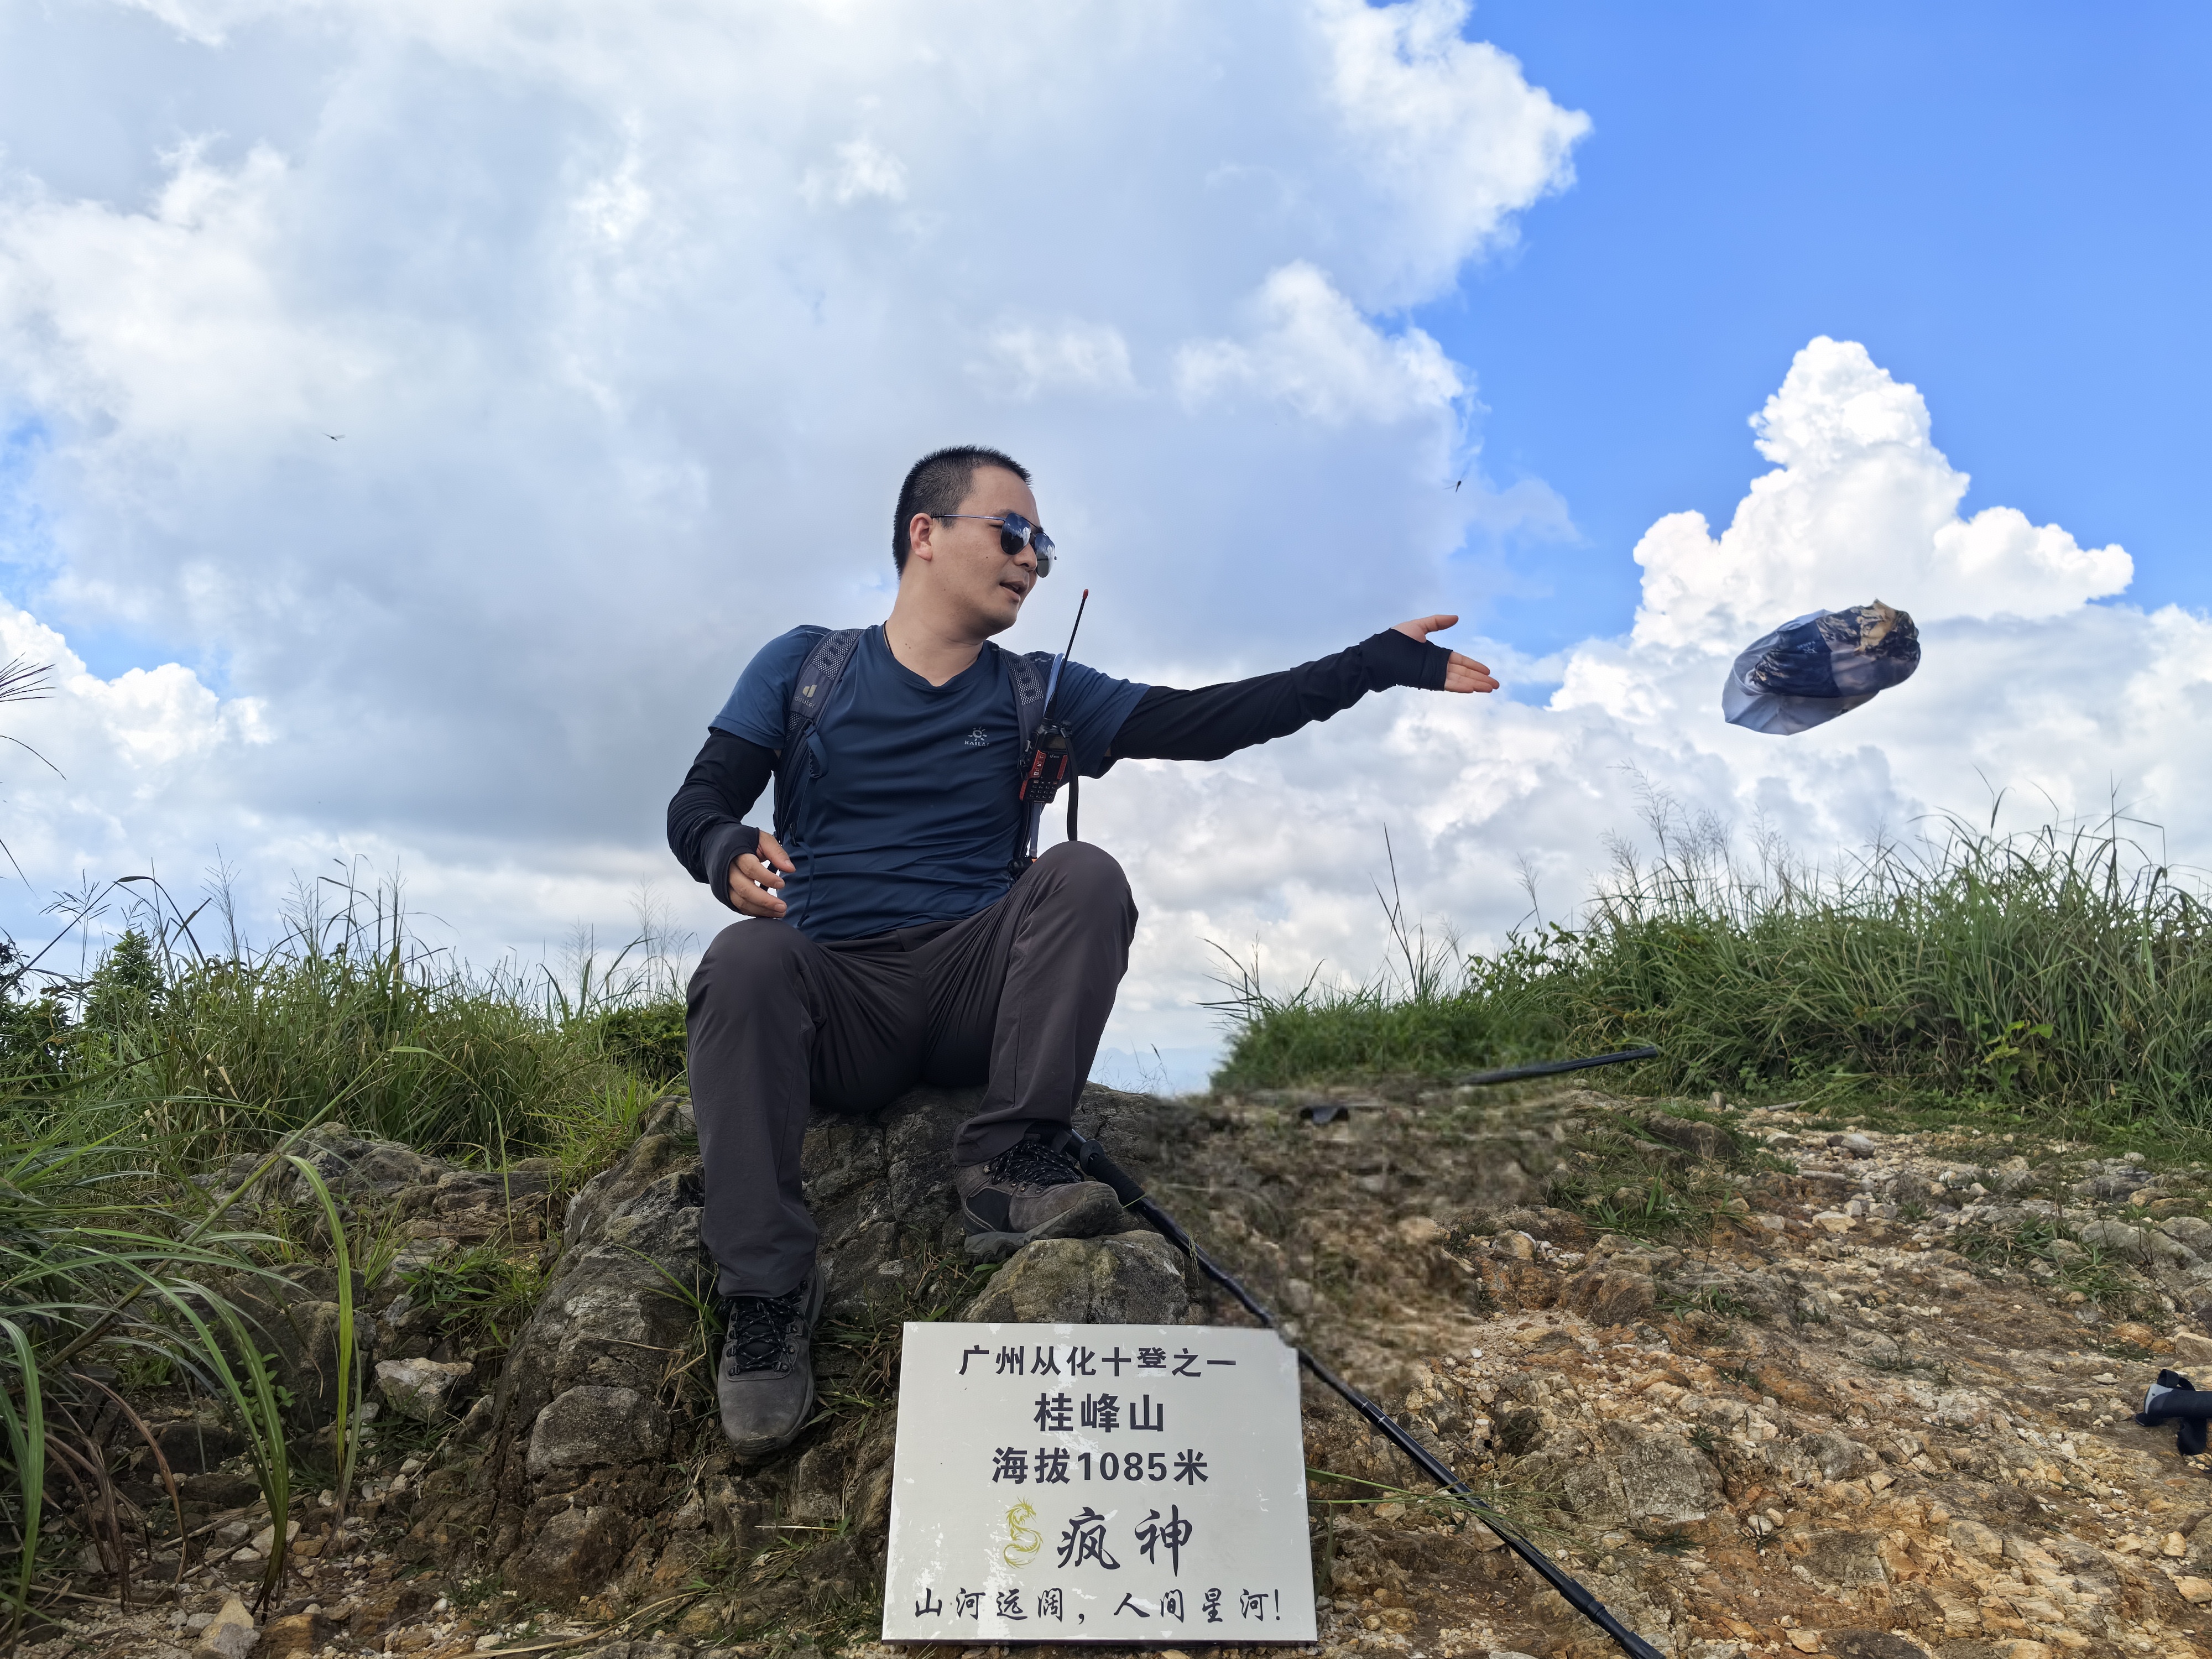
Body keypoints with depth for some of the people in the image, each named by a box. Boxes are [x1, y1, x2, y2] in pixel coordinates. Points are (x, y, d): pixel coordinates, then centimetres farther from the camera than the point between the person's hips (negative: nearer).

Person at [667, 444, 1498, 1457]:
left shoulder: (1034, 694, 12)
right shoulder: (803, 669, 9)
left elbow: (1201, 721, 4)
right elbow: (697, 804, 1)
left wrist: (1379, 663, -2)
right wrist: (731, 856, -25)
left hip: (975, 993, 2)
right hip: (835, 1003, -1)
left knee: (1084, 874, -22)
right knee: (744, 961, -32)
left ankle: (1011, 1156, -25)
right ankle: (763, 1296, -28)